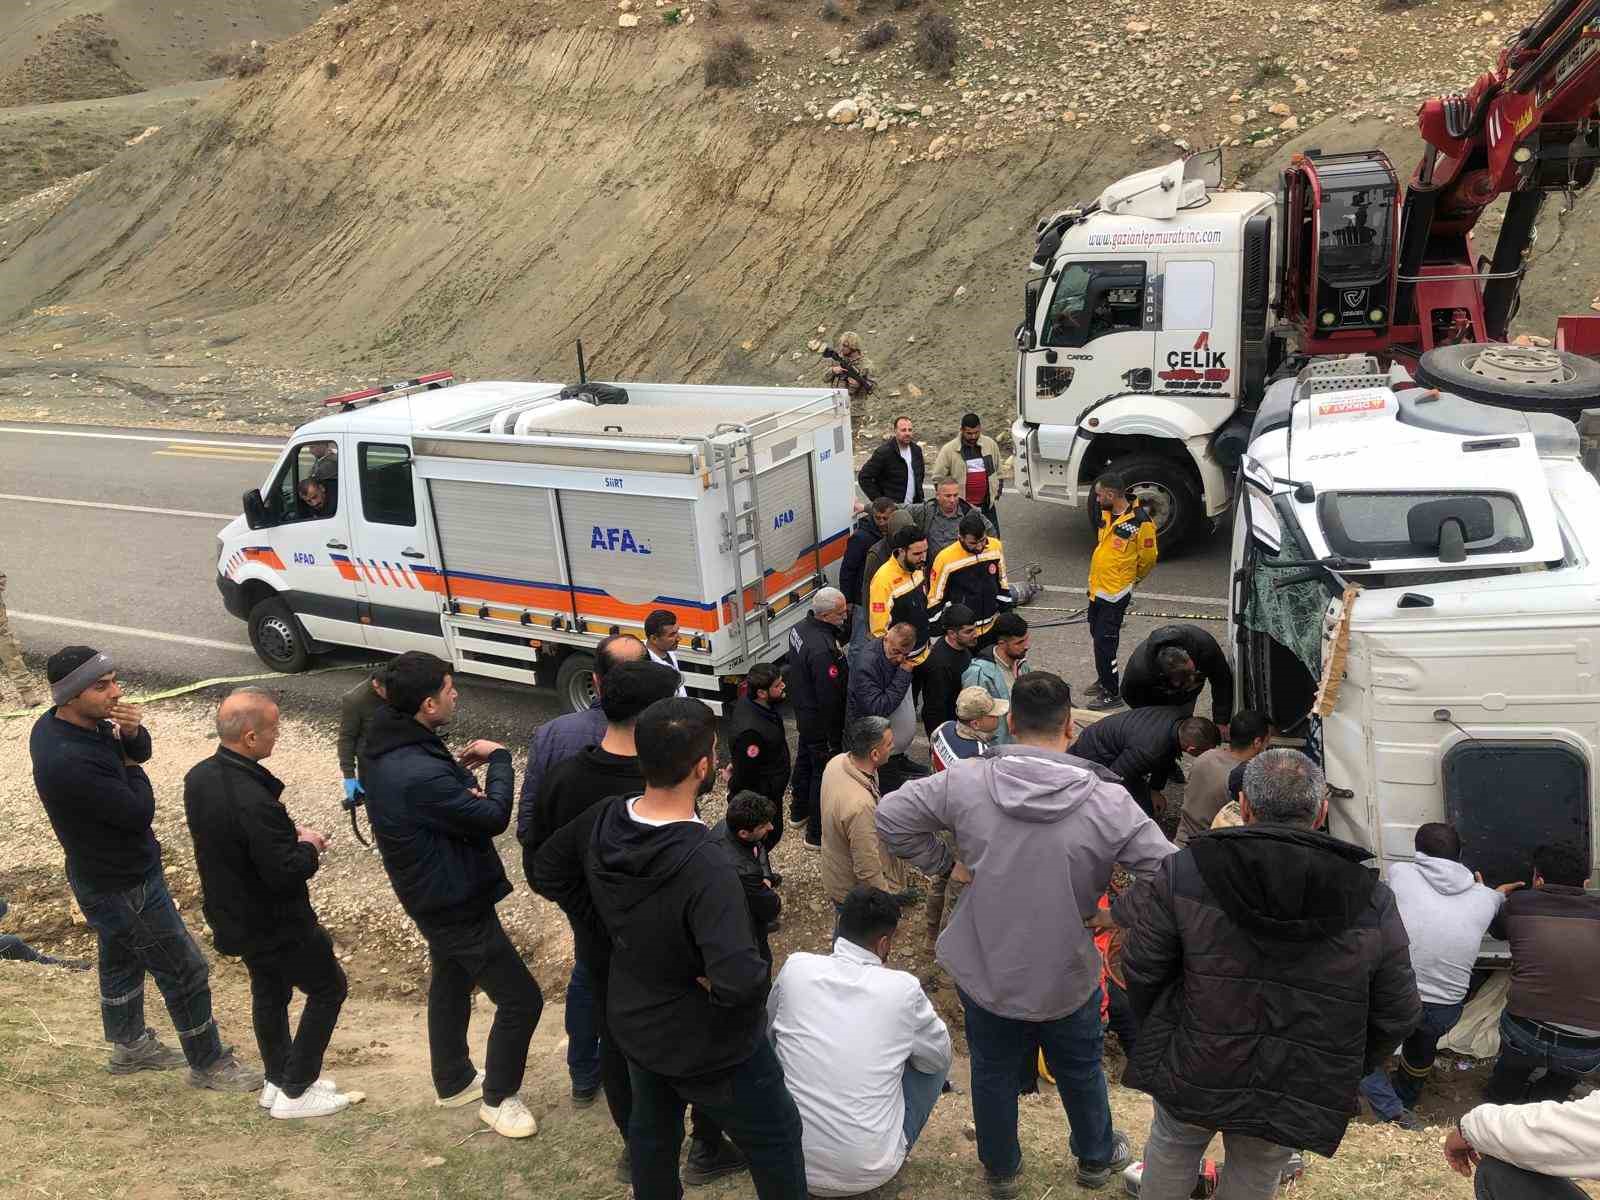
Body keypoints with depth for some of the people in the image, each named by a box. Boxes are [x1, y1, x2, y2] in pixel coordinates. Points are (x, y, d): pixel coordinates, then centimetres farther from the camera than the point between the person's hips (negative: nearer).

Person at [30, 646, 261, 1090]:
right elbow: (140, 812, -28)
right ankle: (209, 1065, 23)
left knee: (121, 960, 28)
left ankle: (129, 1045, 49)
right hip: (124, 887, -9)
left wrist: (131, 732, -20)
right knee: (186, 973, 6)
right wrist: (128, 764, -11)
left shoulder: (53, 724, -6)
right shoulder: (70, 762, -37)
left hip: (101, 874, 10)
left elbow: (141, 752, 3)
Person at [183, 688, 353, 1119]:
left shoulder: (199, 777, -6)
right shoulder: (253, 801, -36)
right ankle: (294, 1092, 18)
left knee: (269, 992, 26)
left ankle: (277, 1080, 41)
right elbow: (285, 874, -31)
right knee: (329, 988, 11)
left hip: (231, 914, 9)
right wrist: (307, 846, -12)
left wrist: (289, 833, 3)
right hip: (275, 923, -9)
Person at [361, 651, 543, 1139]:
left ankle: (453, 1081, 47)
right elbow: (494, 817, -25)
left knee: (450, 983, 28)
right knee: (521, 999, 4)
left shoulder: (382, 744, -6)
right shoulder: (419, 775, -37)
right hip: (457, 904, -10)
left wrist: (460, 772, -13)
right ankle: (498, 1098, 22)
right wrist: (498, 758, -11)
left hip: (432, 893, 10)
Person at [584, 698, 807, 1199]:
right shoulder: (704, 866, -39)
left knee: (652, 1128, 29)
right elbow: (740, 983, -44)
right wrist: (760, 975, -22)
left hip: (632, 1023, 6)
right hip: (706, 1045, -6)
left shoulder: (605, 823, -16)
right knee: (776, 1141, 19)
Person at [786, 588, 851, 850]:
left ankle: (799, 811, 48)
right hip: (822, 722, -10)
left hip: (804, 713, 10)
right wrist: (834, 738, -20)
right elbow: (829, 698, -27)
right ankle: (817, 833, 20)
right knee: (824, 772, 6)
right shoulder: (822, 650, -35)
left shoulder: (801, 628, -6)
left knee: (805, 760, 27)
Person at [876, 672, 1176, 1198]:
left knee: (993, 1073, 24)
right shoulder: (1107, 803, -21)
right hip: (1067, 978, 0)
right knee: (1081, 1072, 27)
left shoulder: (966, 781, -19)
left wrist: (946, 863, -2)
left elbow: (890, 816, -13)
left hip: (983, 972, 1)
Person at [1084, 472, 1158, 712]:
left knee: (1105, 642, -5)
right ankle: (1103, 680, 37)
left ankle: (1112, 694, 7)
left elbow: (1148, 558, -8)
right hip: (1097, 589, 8)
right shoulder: (1107, 514, 3)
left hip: (1115, 593, -8)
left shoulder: (1140, 522, -20)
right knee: (1097, 635, 19)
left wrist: (1132, 580, 7)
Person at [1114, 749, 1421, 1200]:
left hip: (1190, 1075, -1)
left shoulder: (1184, 872, -16)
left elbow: (1142, 969, -9)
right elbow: (1396, 1015, -2)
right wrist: (1341, 1077, 14)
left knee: (1171, 1152, 27)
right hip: (1296, 1100, 1)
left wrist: (1156, 1039, 10)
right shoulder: (1372, 903, -12)